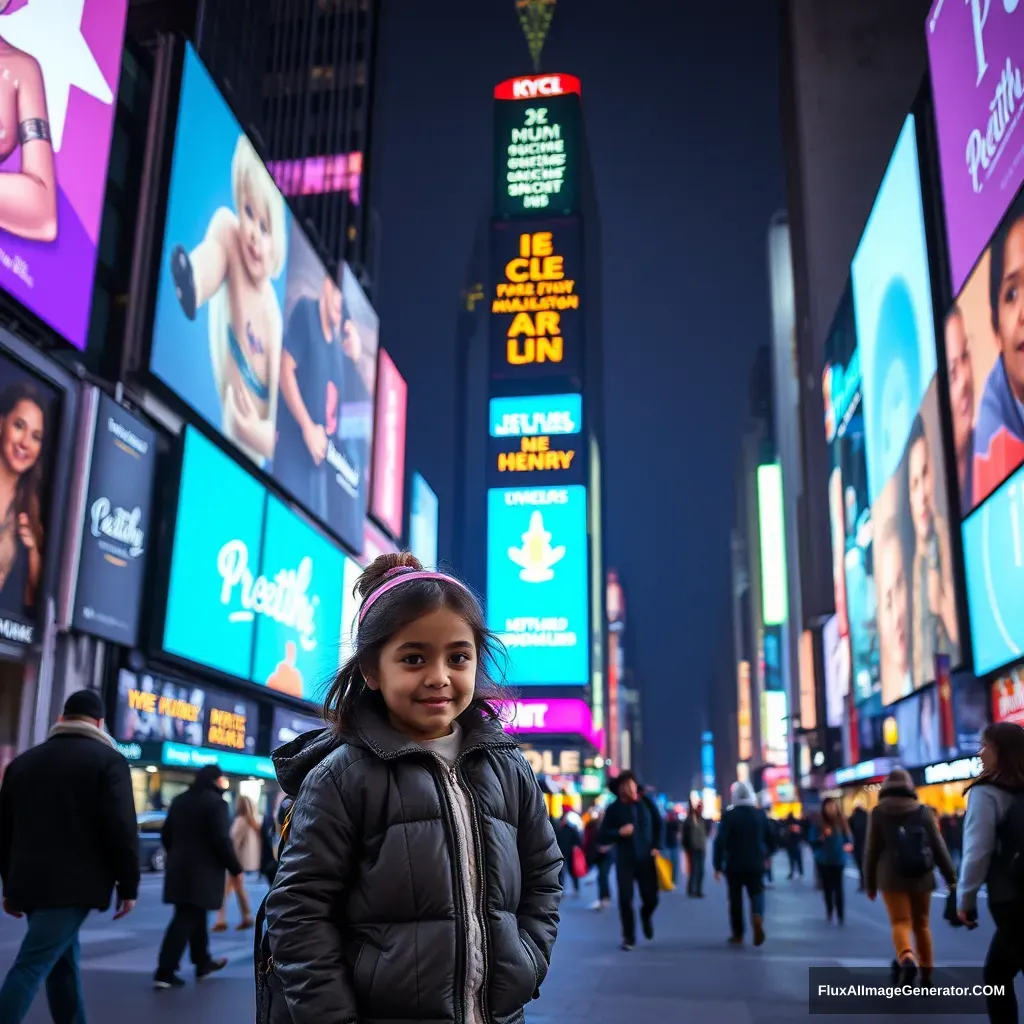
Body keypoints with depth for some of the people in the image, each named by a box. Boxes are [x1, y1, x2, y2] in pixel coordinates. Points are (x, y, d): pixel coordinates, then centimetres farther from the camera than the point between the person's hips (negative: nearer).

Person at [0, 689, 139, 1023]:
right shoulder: (108, 759, -4)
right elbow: (122, 829, -11)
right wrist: (128, 885, -4)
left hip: (30, 883, 6)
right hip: (74, 885, -6)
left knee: (62, 963, 16)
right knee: (31, 968, -8)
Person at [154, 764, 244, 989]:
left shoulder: (180, 800, 11)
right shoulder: (215, 802, -12)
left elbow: (166, 834, 15)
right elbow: (221, 840, -17)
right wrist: (235, 868, -7)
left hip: (179, 868, 8)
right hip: (202, 871, -8)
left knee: (194, 916, 18)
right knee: (186, 919, -5)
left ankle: (203, 962, 29)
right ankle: (165, 972, -7)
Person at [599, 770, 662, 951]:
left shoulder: (646, 802, -3)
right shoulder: (614, 808, -7)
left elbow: (658, 825, 8)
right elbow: (604, 836, -4)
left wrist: (656, 847, -2)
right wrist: (619, 832, -22)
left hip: (646, 859, 1)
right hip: (625, 861, -1)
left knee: (651, 898, 5)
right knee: (625, 899, -4)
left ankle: (645, 915, 40)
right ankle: (629, 937, 13)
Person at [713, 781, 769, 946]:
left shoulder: (729, 815, -10)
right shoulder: (761, 814, 2)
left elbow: (720, 841, -14)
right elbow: (769, 837, 9)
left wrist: (717, 865, -7)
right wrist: (766, 856, 25)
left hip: (734, 865, -2)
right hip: (756, 864, 2)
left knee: (735, 898, 11)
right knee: (757, 893, 6)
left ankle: (737, 934, 15)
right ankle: (757, 918, -24)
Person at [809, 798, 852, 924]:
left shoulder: (841, 822, -3)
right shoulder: (818, 824, -5)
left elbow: (848, 838, 3)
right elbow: (812, 842, -4)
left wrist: (849, 845, -18)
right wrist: (822, 837, -21)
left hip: (838, 860, -1)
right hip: (824, 861, 1)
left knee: (838, 888, -8)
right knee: (827, 888, 9)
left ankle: (840, 915, -5)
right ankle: (829, 911, 27)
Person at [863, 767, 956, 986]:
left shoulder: (878, 813, 0)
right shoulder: (923, 810, 4)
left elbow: (872, 850, 1)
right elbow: (938, 846, 4)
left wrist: (870, 883, 9)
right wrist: (951, 877, 9)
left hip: (892, 878, -2)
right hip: (921, 877, 2)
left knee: (900, 922, -4)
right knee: (922, 925, 13)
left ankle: (907, 960, -30)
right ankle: (926, 974, 15)